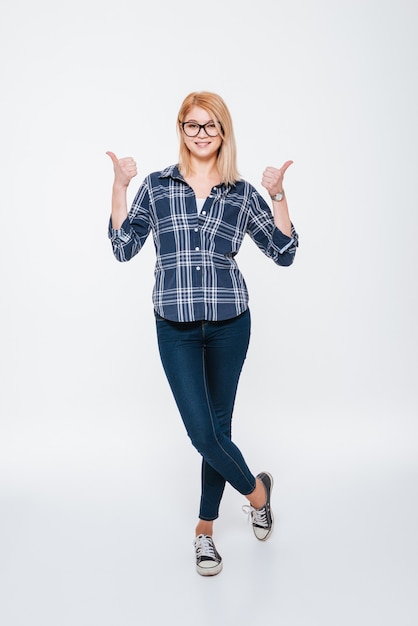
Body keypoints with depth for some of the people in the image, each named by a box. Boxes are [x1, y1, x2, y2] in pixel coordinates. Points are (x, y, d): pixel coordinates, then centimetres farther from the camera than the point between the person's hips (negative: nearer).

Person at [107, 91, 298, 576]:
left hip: (229, 324, 1)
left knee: (217, 427, 10)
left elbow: (284, 253, 3)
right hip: (176, 327, 0)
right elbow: (123, 248, 0)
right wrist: (119, 187, -6)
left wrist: (278, 195, -7)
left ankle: (205, 530, 30)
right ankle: (256, 490, 27)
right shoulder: (156, 186, 4)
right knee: (202, 431, -5)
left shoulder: (241, 194, 4)